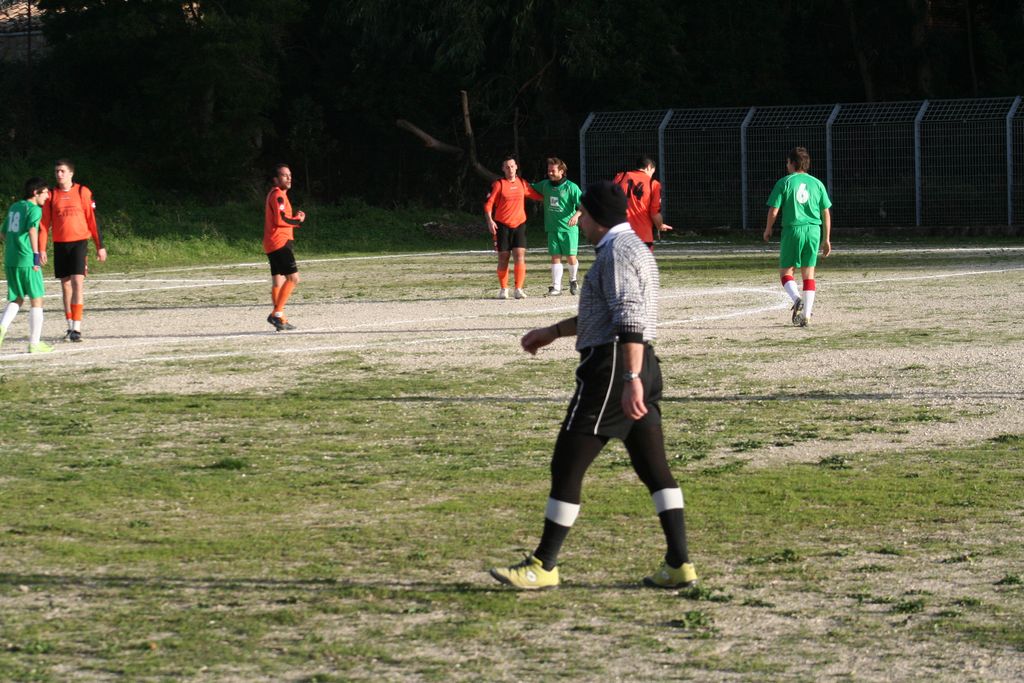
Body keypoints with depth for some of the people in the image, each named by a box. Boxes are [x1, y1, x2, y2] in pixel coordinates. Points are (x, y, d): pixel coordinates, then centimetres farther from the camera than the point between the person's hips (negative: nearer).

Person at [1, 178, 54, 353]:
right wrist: (36, 254, -29)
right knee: (37, 300, 4)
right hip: (27, 260, -7)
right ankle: (35, 343, 4)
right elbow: (32, 230, -26)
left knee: (17, 299, 16)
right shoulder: (34, 209, -7)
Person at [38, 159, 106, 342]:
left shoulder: (83, 192, -1)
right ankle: (70, 326, 15)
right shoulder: (52, 195, 6)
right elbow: (44, 224, 7)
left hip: (79, 242, -3)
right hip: (60, 244, 3)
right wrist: (41, 249, -1)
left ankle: (77, 328, -15)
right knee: (65, 284, 7)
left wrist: (100, 246, 1)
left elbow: (92, 219, 2)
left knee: (77, 282, -13)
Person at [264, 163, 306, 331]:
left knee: (278, 282, 11)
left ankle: (280, 319, 13)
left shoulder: (274, 194, 19)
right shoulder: (278, 195, -12)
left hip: (272, 245, 11)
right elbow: (280, 220, -22)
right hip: (280, 243, -11)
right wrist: (298, 220, -7)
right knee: (293, 278, -14)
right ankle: (277, 314, -18)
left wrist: (295, 218, 8)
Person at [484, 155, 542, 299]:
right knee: (503, 259, 3)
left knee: (520, 257, -10)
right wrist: (490, 220, -17)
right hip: (502, 226, -2)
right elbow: (488, 203, -5)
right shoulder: (498, 184, -1)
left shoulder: (522, 184, 9)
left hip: (519, 225, 2)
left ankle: (519, 289, -8)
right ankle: (503, 289, 15)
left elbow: (537, 196, 21)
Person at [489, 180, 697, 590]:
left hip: (613, 367, -10)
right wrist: (552, 332, 37)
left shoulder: (617, 251, -13)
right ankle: (679, 565, 5)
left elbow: (630, 320, -24)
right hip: (639, 367, 10)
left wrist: (631, 380, -30)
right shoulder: (632, 247, 20)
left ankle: (544, 566, 1)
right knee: (653, 468, 8)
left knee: (566, 466, -3)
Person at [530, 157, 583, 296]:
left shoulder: (571, 187, -6)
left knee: (571, 257, -2)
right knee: (555, 257, -2)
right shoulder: (545, 185, 9)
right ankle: (556, 286, -1)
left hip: (569, 228, -4)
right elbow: (530, 188, 24)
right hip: (552, 228, 4)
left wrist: (576, 215, -26)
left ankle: (573, 280, 24)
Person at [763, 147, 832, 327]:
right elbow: (826, 213, 8)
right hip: (813, 231, 3)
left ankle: (797, 298, -20)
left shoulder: (784, 182, -3)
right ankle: (806, 315, 7)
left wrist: (768, 230, 12)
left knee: (786, 271, 8)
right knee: (809, 273, 10)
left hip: (792, 230, -3)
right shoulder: (817, 183, 8)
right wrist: (827, 239, 15)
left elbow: (774, 211, -6)